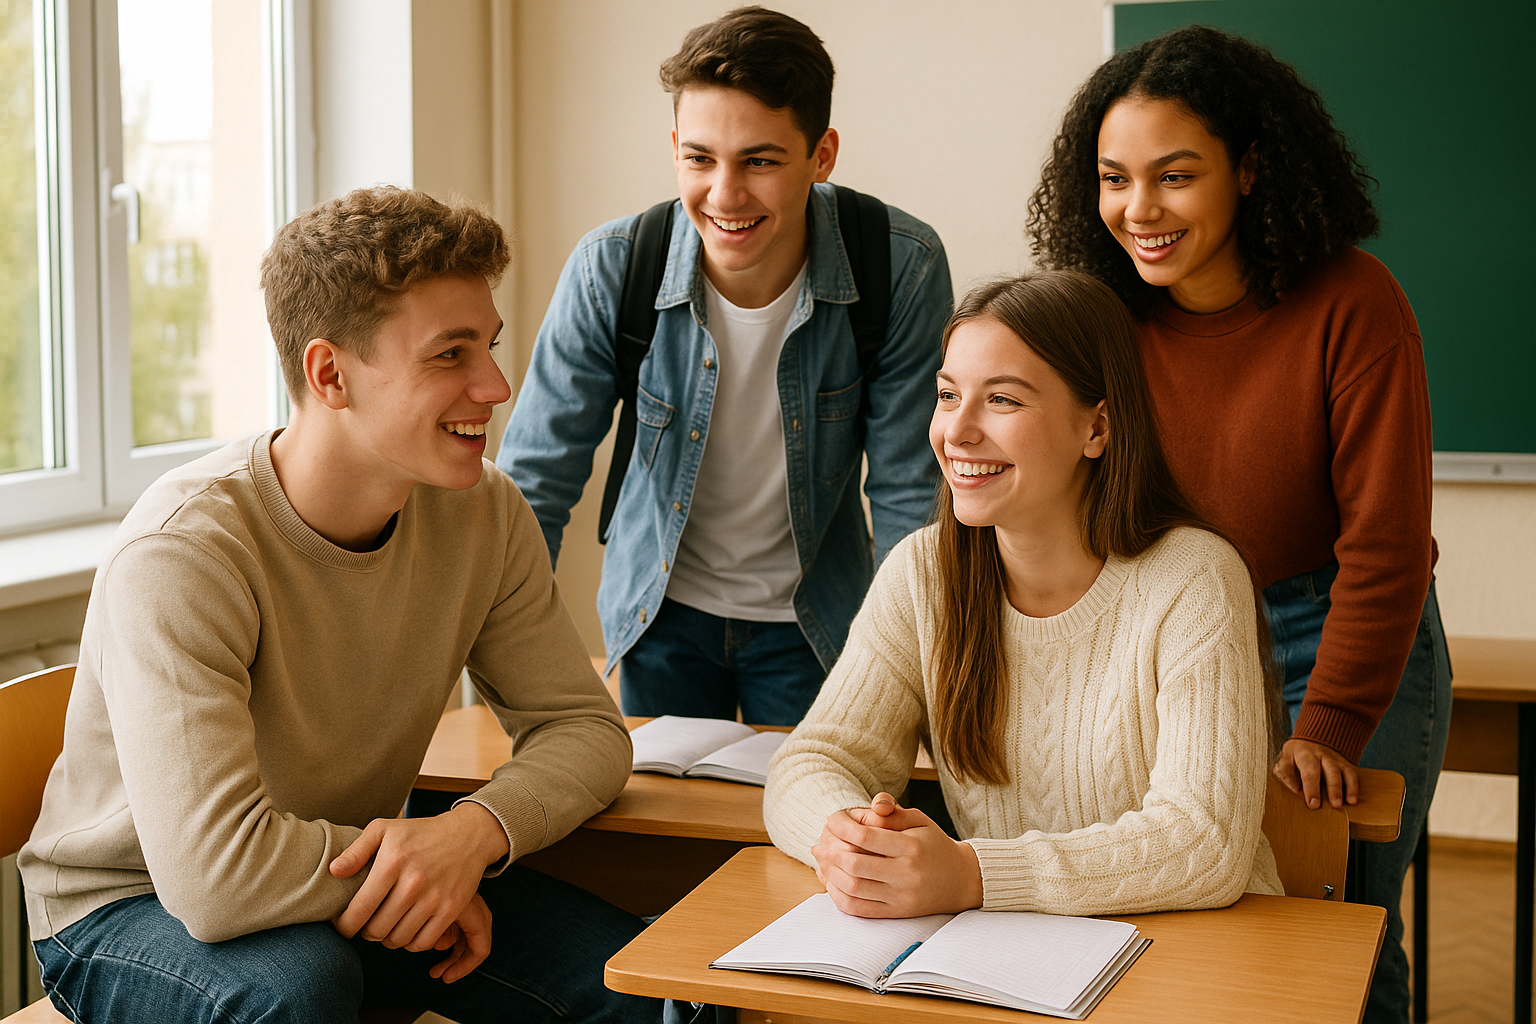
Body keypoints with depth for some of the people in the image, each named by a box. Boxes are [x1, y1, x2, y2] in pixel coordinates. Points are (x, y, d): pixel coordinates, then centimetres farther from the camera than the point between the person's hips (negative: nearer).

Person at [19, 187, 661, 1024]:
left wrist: (477, 829, -25)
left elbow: (583, 726, -4)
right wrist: (408, 868, -22)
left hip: (360, 874, 5)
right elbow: (216, 874, -37)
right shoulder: (181, 553, -30)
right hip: (129, 908, -5)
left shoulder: (484, 515, -10)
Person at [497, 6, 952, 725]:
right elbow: (532, 482, -12)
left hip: (815, 620, 0)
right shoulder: (608, 271, -20)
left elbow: (908, 496, -13)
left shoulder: (903, 270, -22)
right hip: (662, 612, 1)